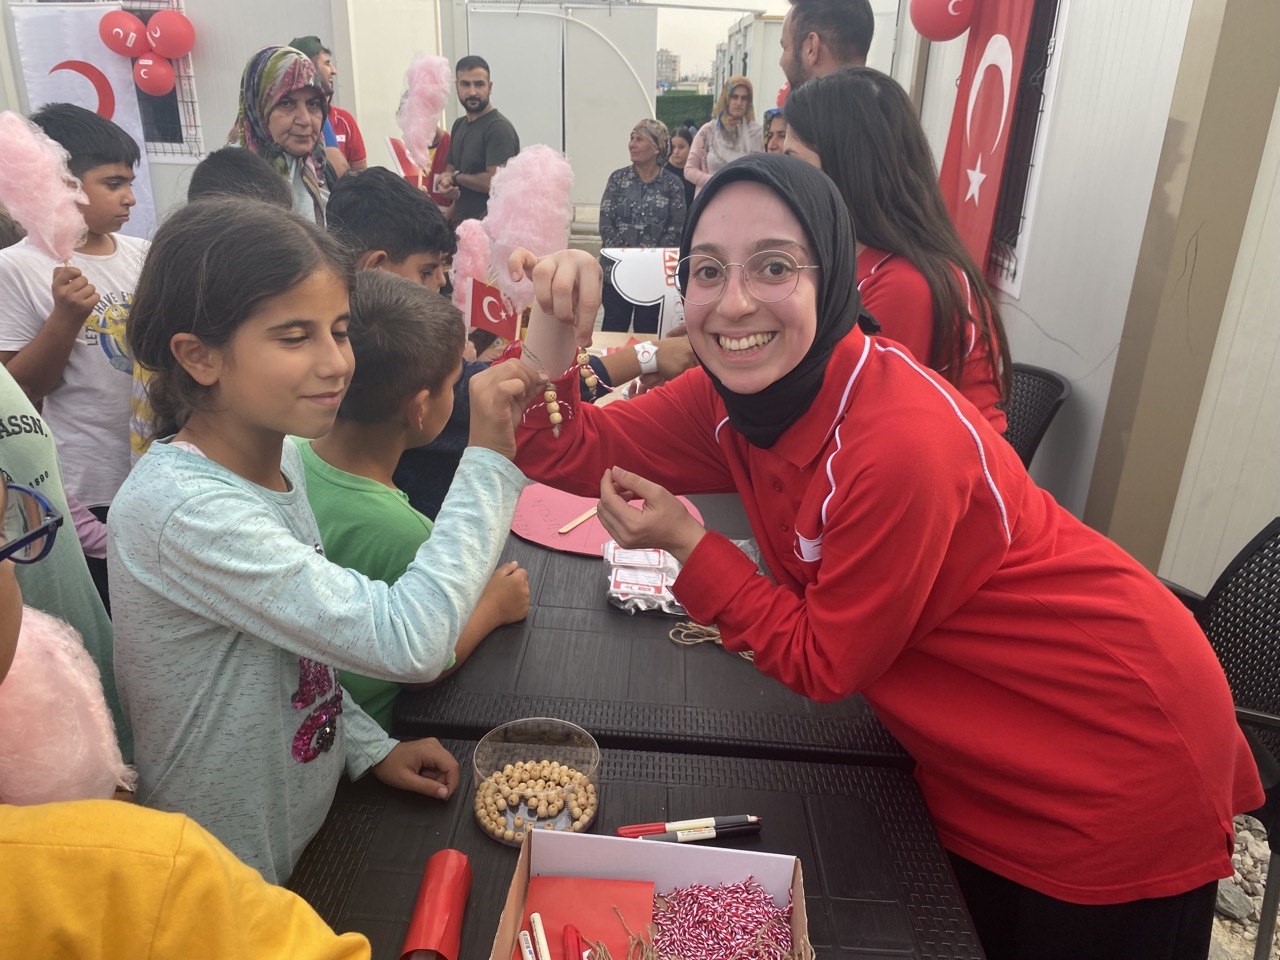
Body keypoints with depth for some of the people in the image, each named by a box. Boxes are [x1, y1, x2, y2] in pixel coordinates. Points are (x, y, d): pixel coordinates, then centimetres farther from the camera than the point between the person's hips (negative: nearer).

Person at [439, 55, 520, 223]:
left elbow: (494, 181, -19)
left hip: (489, 224, -7)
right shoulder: (459, 125, 16)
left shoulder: (499, 127, -11)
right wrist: (444, 182, -3)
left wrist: (456, 177, -3)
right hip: (461, 223, 7)